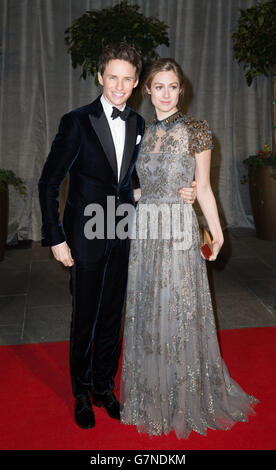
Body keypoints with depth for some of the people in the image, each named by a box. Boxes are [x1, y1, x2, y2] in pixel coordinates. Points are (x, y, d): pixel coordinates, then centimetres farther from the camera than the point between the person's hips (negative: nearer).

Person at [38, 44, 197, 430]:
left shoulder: (138, 124, 5)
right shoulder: (77, 122, -11)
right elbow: (49, 183, -9)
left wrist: (175, 193, -2)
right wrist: (56, 239, -12)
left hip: (121, 238, 5)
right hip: (86, 239, -4)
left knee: (112, 317, 15)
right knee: (84, 321, 9)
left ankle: (104, 387, 35)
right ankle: (82, 394, 31)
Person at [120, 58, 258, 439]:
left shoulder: (196, 130, -2)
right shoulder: (141, 132, 10)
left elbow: (203, 188, 0)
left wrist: (217, 234, -1)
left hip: (180, 229, -4)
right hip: (145, 231, 4)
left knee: (181, 308, 3)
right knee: (147, 310, 11)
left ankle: (186, 396, 23)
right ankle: (152, 392, 30)